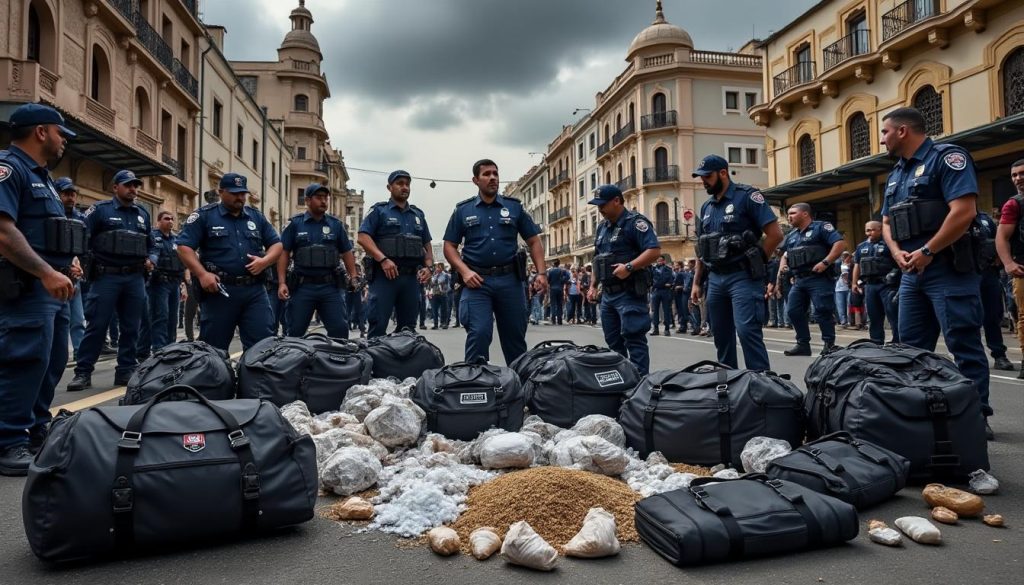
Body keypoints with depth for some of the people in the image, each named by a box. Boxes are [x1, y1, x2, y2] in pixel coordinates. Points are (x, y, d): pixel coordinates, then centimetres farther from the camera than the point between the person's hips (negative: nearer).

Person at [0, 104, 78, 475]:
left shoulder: (40, 176, 21)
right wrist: (47, 273, -27)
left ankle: (37, 433, 25)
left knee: (52, 362, 14)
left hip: (50, 287, 10)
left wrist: (65, 266, 16)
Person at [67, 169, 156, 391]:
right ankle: (83, 372, 6)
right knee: (96, 325, -2)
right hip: (106, 276, -4)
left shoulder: (143, 214, 15)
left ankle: (126, 371, 16)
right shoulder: (100, 210, 0)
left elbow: (151, 244, 21)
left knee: (131, 328, 7)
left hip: (135, 279, 5)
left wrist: (151, 260, 3)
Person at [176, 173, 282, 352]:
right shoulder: (204, 215, 2)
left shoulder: (256, 216, 14)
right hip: (219, 290, -3)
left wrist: (265, 261, -5)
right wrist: (202, 274, -16)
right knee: (214, 346, 6)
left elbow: (276, 244, 16)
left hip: (255, 290, 3)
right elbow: (184, 246, -4)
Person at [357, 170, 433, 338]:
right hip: (384, 275, -5)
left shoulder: (418, 214, 21)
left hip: (412, 277, 5)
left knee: (408, 328, 8)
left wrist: (428, 266, 5)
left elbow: (427, 244, 23)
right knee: (378, 326, -7)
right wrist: (383, 259, -19)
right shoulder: (379, 211, 5)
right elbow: (362, 237, -7)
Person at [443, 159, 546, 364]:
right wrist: (464, 271, -10)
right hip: (477, 280, -2)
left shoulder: (514, 207, 10)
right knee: (479, 333, -13)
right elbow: (449, 246, 7)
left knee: (515, 335, 9)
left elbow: (534, 241, 10)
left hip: (510, 279, 2)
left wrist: (541, 273, -3)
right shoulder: (463, 210, 8)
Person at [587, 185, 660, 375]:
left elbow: (655, 251, -19)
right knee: (613, 341, 12)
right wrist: (593, 286, 18)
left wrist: (629, 267, -27)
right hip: (608, 294, 9)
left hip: (630, 294, -8)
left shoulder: (635, 222, -9)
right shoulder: (602, 227, 17)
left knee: (634, 340, -8)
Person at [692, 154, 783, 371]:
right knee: (720, 334, 10)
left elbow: (775, 233, -11)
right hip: (715, 279, 7)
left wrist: (754, 262, -6)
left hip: (743, 277, -7)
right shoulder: (706, 207, 15)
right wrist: (696, 283, 14)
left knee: (747, 330, -16)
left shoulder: (746, 196, -5)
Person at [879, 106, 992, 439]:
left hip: (948, 269, -9)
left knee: (964, 346, -4)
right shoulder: (896, 174, 18)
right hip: (912, 273, 9)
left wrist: (926, 252, -18)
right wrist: (897, 252, -2)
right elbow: (887, 223, 18)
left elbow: (964, 211, -19)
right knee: (911, 347, 11)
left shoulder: (946, 157, -8)